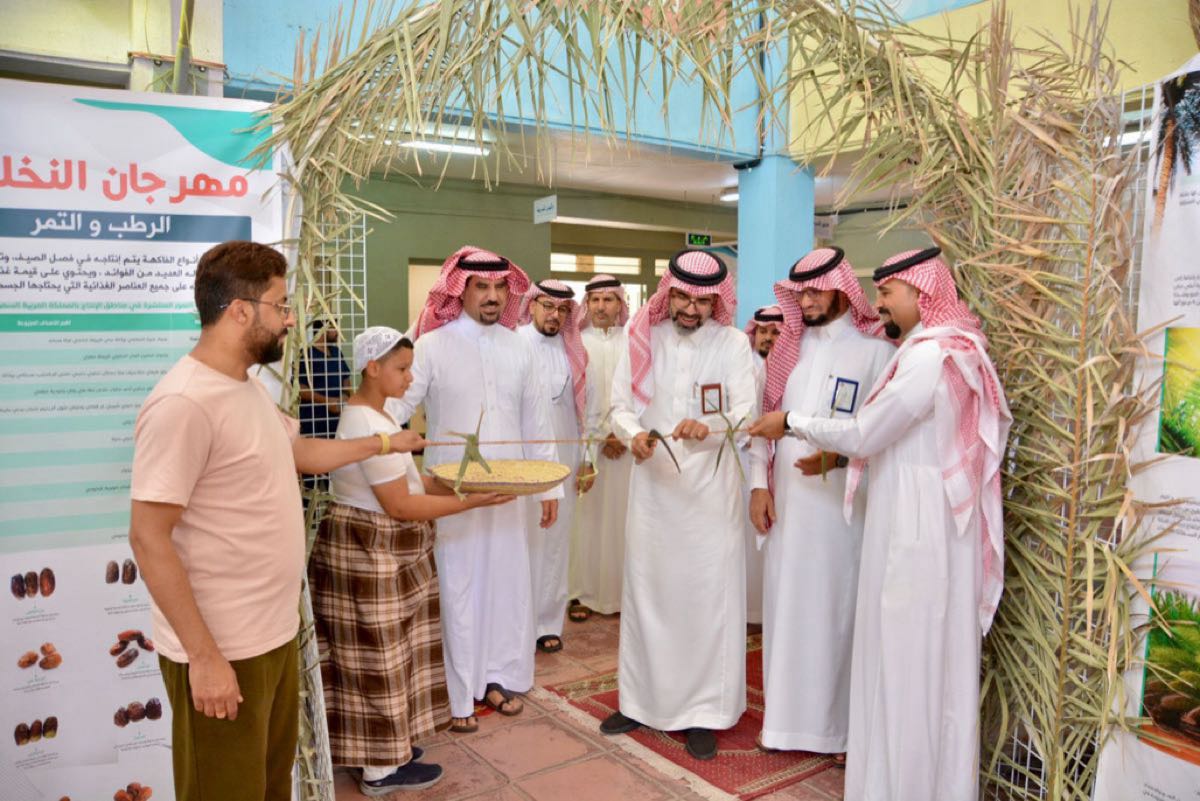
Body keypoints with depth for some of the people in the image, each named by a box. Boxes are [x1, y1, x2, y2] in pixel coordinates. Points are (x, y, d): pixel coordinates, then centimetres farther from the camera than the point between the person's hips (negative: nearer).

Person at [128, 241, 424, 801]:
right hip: (222, 650, -9)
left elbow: (301, 451, 24)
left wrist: (384, 443, 29)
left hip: (275, 633, 9)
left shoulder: (247, 386, 8)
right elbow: (148, 538, -23)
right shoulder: (183, 403, -23)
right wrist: (204, 655, -22)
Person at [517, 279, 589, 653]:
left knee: (556, 542, 8)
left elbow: (583, 407, 10)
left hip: (563, 460, 4)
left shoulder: (573, 351, 8)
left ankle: (547, 622, 20)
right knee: (522, 542, 1)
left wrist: (586, 459, 9)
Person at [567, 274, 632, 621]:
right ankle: (582, 593, 7)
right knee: (587, 517, 0)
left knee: (622, 516, 3)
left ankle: (622, 591, 12)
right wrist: (600, 437, -7)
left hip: (625, 443, 1)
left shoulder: (633, 343, 6)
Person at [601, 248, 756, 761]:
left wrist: (708, 426, -32)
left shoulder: (731, 343, -2)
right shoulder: (642, 338, 2)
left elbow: (746, 411, -11)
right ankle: (642, 699, 27)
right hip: (652, 485, 2)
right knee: (646, 593, 11)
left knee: (709, 597, 3)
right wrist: (634, 434, -22)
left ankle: (703, 711, 17)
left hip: (710, 488, -2)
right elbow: (621, 405, 0)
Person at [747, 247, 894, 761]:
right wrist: (759, 484, 5)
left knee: (835, 611, 3)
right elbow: (766, 419, 12)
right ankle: (787, 716, 24)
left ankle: (842, 727, 18)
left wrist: (837, 457, -22)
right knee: (785, 607, 10)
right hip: (786, 500, 5)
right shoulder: (789, 347, 11)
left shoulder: (875, 351, -5)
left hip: (840, 506, -5)